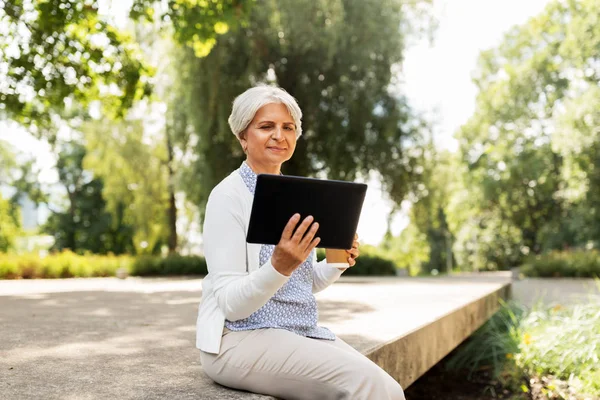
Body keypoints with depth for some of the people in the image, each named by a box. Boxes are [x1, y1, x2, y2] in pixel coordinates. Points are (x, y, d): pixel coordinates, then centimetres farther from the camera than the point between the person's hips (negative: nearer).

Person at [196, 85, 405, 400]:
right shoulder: (228, 196, -11)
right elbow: (231, 303, -17)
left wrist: (336, 264, -2)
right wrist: (279, 266, -33)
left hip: (302, 332, 7)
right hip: (241, 337, -7)